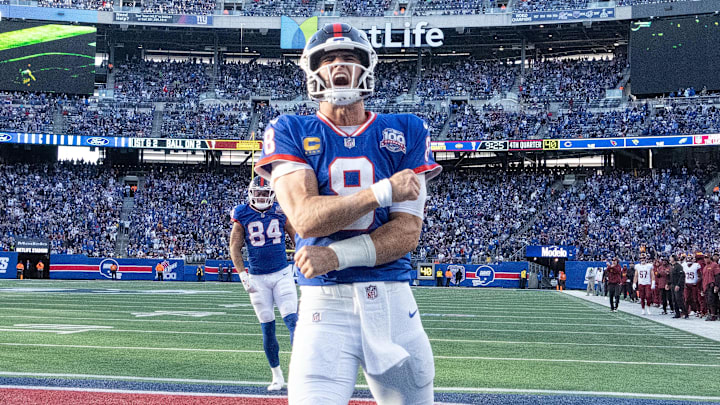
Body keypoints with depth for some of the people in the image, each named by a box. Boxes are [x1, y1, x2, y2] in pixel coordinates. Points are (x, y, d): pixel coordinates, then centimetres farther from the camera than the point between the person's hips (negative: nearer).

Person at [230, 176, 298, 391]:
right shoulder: (242, 215, -2)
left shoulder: (280, 212, 1)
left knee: (292, 320, -13)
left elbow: (297, 239, 9)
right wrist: (243, 275, -8)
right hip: (257, 278, 0)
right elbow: (235, 247, 0)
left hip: (282, 274, 0)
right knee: (267, 327, 3)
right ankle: (277, 375, 14)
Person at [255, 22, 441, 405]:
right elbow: (306, 218, -10)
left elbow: (408, 231, 0)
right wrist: (383, 191, -11)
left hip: (393, 301, 2)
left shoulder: (405, 132, 8)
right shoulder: (291, 133, 5)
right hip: (325, 303, -2)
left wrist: (339, 255, -13)